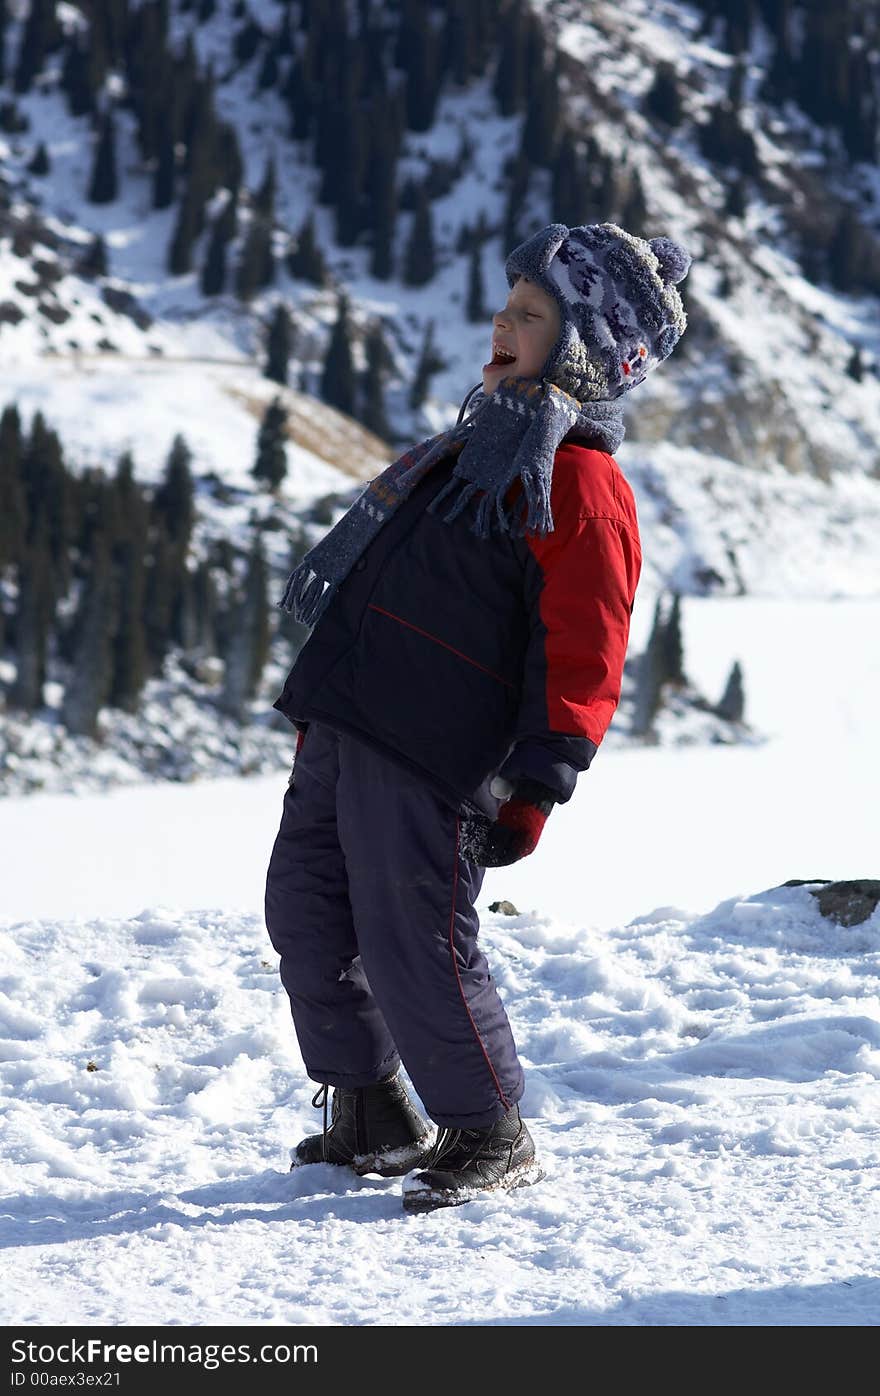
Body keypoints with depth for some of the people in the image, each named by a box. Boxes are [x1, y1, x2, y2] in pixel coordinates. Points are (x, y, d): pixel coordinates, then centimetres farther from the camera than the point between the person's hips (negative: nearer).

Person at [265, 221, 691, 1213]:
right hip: (341, 727, 10)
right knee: (308, 918, 12)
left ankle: (491, 1139, 8)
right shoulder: (475, 451, 22)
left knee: (413, 945, -9)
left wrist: (536, 787, -20)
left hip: (429, 757, -9)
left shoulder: (582, 485, -9)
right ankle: (373, 1119, 25)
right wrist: (324, 704, 27)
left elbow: (582, 655, -15)